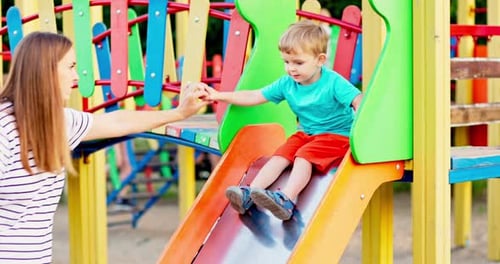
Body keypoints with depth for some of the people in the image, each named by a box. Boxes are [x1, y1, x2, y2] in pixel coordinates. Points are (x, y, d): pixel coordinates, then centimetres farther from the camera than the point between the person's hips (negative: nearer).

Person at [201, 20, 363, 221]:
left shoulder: (333, 83, -16)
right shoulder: (287, 84, 1)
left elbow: (358, 101, -26)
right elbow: (255, 96, 6)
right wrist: (219, 96, 1)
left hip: (336, 135, -7)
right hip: (305, 134, 7)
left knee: (303, 156, -29)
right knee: (280, 156, -14)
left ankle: (286, 199, -44)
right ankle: (248, 194, -22)